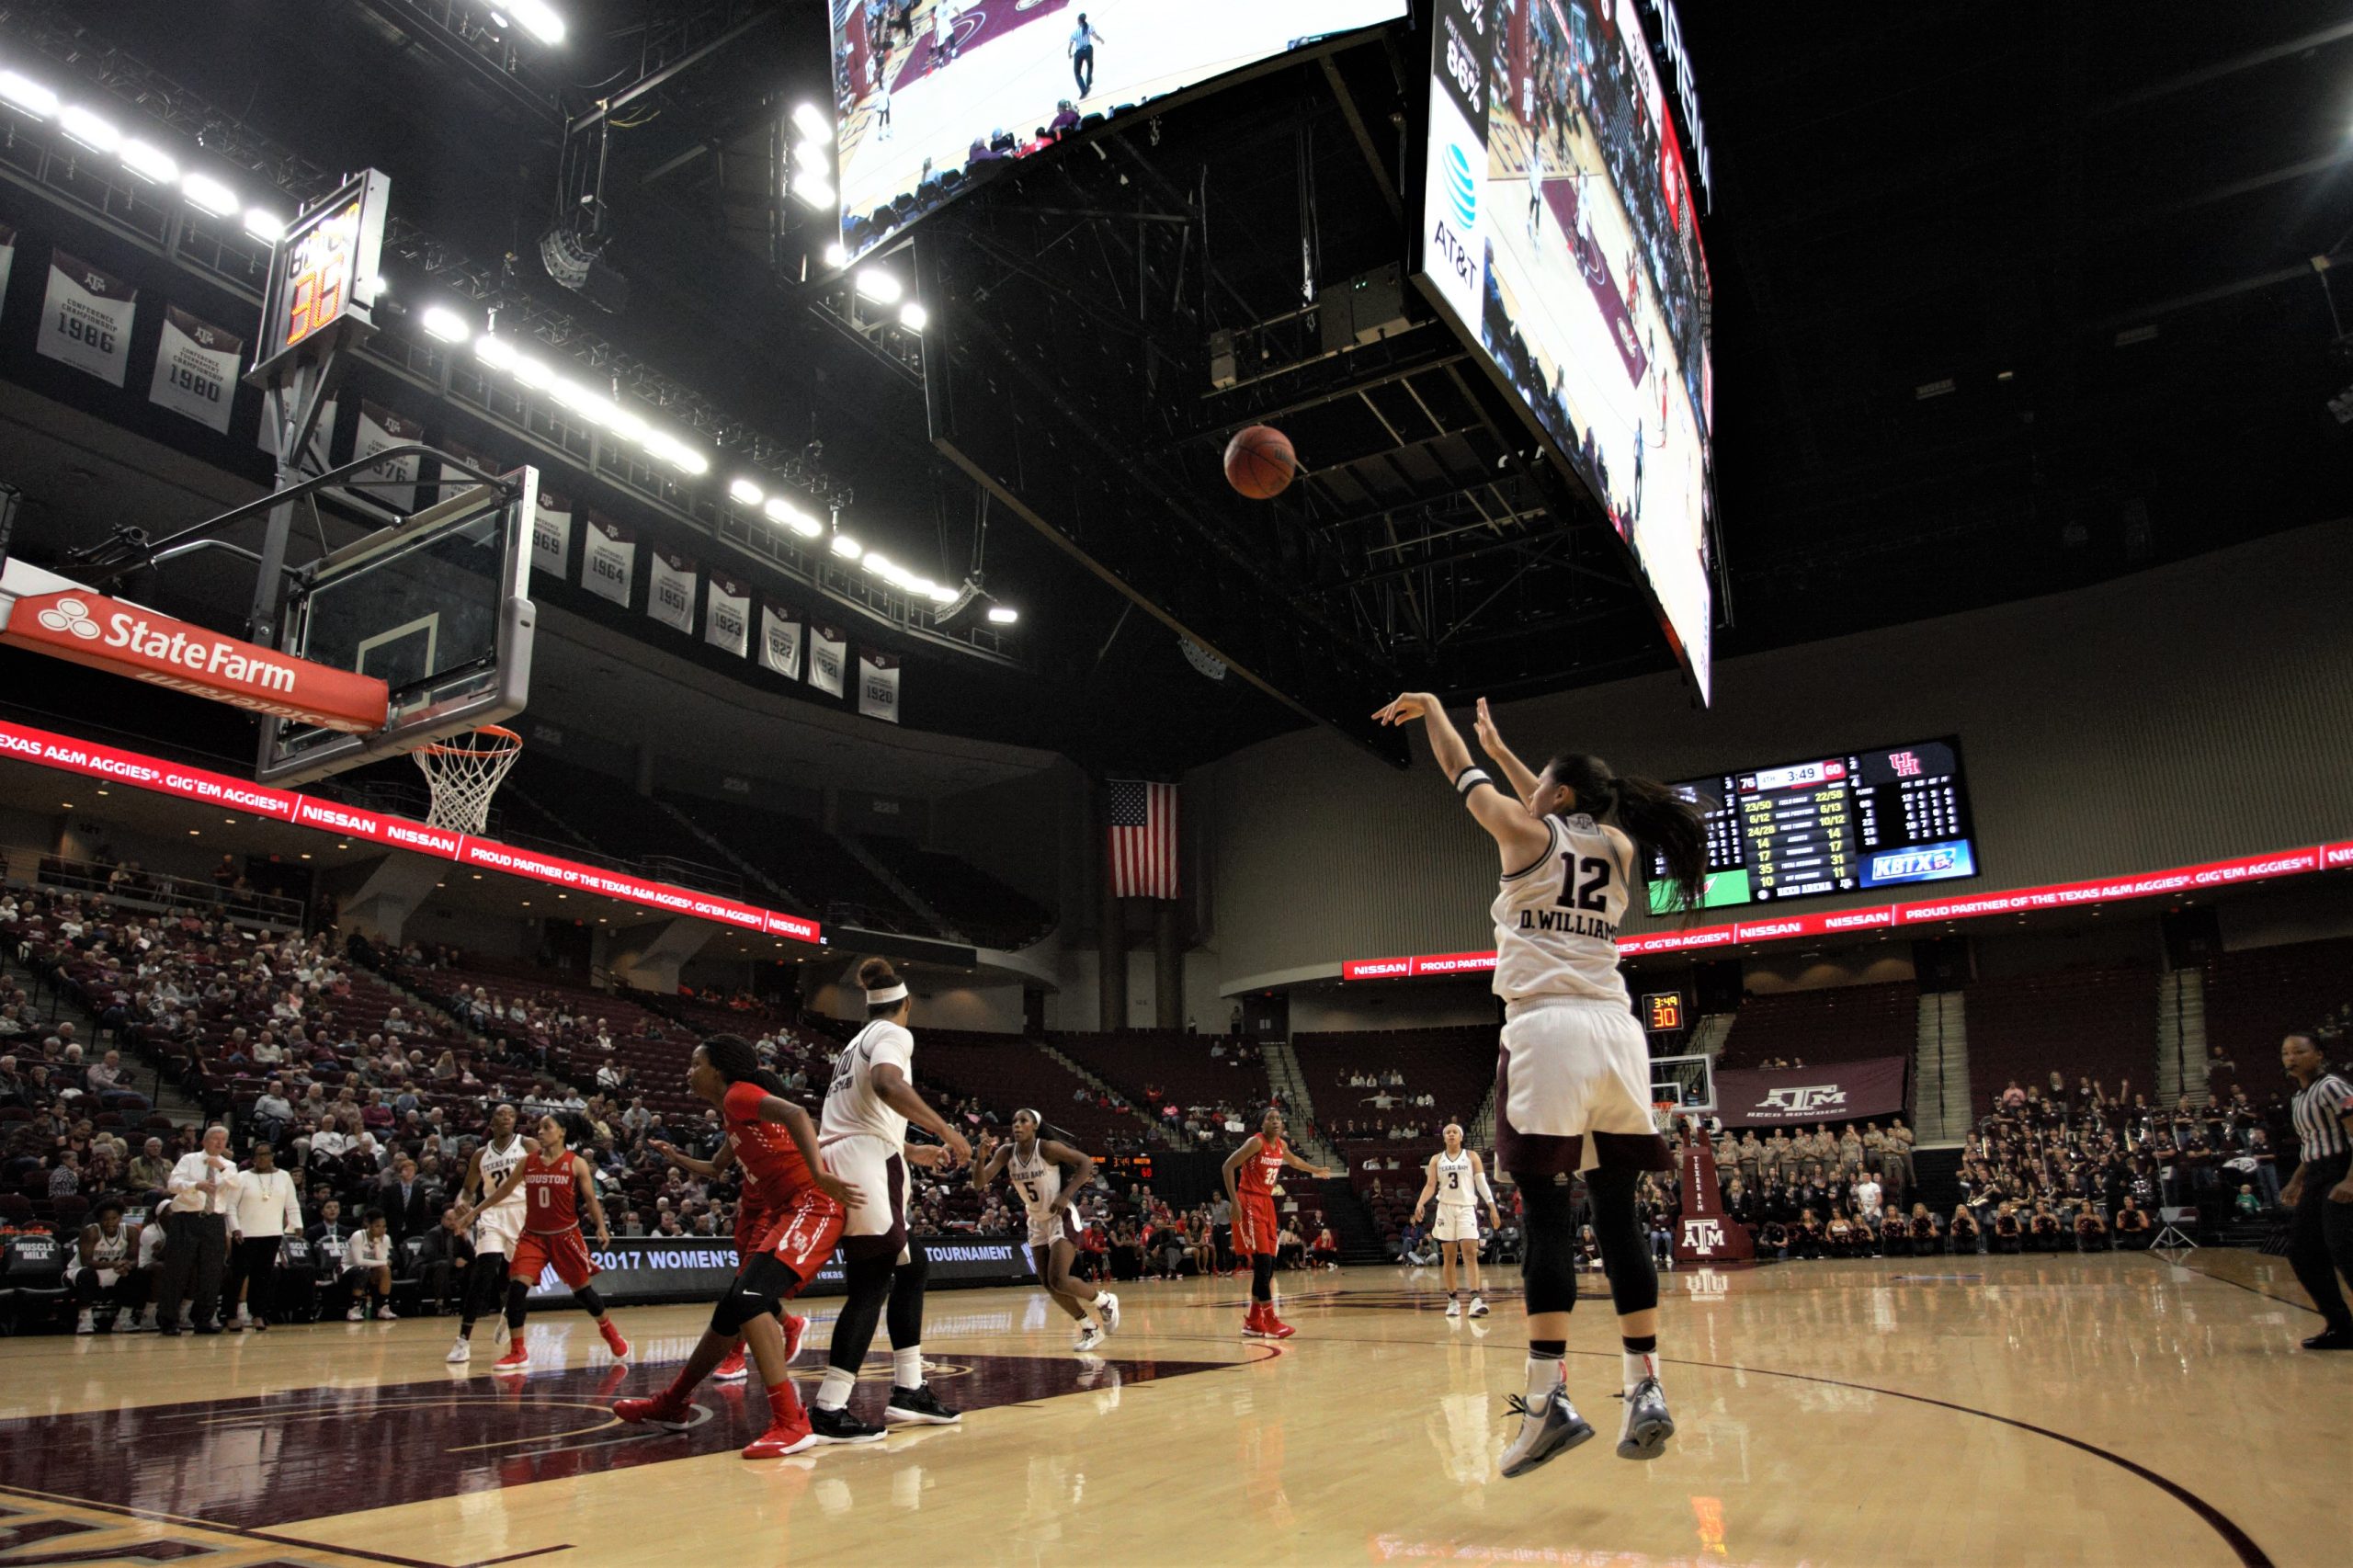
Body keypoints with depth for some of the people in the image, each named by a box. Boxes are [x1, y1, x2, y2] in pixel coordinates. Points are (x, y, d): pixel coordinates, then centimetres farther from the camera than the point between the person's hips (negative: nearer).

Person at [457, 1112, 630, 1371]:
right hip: (533, 1235, 3)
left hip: (565, 1235, -3)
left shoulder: (576, 1164, -6)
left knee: (582, 1289, 6)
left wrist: (601, 1227, -17)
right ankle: (517, 1352, -1)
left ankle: (611, 1334, 30)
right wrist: (474, 1211, 15)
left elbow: (590, 1198, -5)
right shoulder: (528, 1161, 2)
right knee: (516, 1286, -13)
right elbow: (505, 1189, 14)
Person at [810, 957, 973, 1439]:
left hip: (835, 1160, 10)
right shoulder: (893, 1034, -1)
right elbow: (887, 1083, -24)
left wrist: (911, 1152, 42)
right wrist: (945, 1129, -22)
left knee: (912, 1264, 16)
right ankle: (829, 1410, -13)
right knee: (872, 1284, -9)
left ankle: (908, 1391, 15)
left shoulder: (857, 1043, 27)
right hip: (865, 1165, -10)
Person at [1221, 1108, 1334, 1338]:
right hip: (1249, 1203, -8)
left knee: (1268, 1264, 7)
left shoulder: (1281, 1145, 8)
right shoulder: (1255, 1142, -16)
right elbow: (1228, 1166, -18)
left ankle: (1253, 1322, 15)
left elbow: (1293, 1161, 32)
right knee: (1262, 1261, -13)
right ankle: (1270, 1322, -10)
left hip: (1267, 1203, 9)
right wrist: (1234, 1201, -23)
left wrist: (1316, 1170, 45)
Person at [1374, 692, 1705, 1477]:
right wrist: (1504, 748, 48)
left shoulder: (1528, 835, 3)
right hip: (1616, 1030, 6)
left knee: (1546, 1212, -7)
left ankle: (1549, 1398, -11)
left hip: (1547, 1029, -5)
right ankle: (1646, 1389, 8)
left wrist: (1430, 708, 35)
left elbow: (1462, 774, 18)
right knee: (1618, 1214, 8)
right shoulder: (1616, 847, 17)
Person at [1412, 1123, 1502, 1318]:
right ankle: (1453, 1300, 9)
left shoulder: (1471, 1156, 6)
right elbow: (1430, 1185, 5)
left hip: (1467, 1208, -2)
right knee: (1449, 1257, 3)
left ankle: (1476, 1298, -22)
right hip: (1445, 1208, 2)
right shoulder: (1436, 1159, 10)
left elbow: (1482, 1183, 2)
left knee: (1470, 1253, -15)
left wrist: (1492, 1208, -6)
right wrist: (1420, 1203, -13)